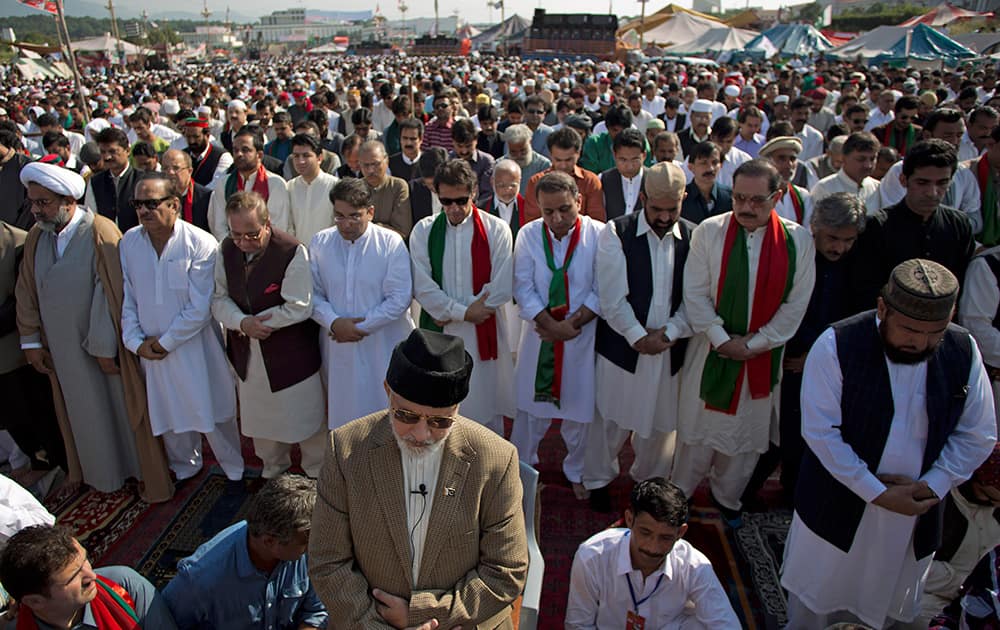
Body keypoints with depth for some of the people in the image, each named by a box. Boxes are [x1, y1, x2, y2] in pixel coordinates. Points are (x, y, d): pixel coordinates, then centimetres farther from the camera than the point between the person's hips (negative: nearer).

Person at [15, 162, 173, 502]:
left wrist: (105, 347, -17)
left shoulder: (100, 232, -18)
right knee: (83, 412, 19)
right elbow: (26, 291, 7)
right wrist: (30, 340, 6)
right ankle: (100, 473, 38)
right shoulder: (36, 237, 1)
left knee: (124, 408, 9)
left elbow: (109, 293, -19)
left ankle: (150, 474, 27)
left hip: (106, 345, -5)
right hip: (63, 349, 5)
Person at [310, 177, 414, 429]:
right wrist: (333, 323, -15)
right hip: (339, 347, 3)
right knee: (342, 416, 12)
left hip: (383, 348, -2)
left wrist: (360, 326, -12)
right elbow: (313, 293, 3)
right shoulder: (320, 243, 3)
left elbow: (400, 298, -12)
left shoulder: (391, 243, -8)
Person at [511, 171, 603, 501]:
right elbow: (523, 288, -7)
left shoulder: (599, 235, -11)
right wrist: (553, 326, -16)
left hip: (583, 336, -1)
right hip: (540, 335, 1)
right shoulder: (529, 234, -5)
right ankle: (521, 466, 35)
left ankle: (577, 471, 34)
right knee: (530, 403, 13)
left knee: (579, 407, 11)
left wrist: (572, 324, -17)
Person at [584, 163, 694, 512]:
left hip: (671, 348, 3)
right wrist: (639, 337, -15)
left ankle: (650, 480, 40)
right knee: (611, 417, 11)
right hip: (622, 344, -2)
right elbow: (612, 297, -12)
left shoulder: (693, 237, 0)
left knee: (662, 421, 16)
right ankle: (598, 480, 34)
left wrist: (669, 333, -13)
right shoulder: (617, 232, -7)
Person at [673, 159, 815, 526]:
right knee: (698, 426, 11)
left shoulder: (798, 241, -7)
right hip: (712, 349, -1)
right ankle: (679, 494, 31)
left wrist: (753, 345, -9)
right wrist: (721, 339, -13)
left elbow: (795, 304, -4)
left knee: (747, 431, 15)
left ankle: (726, 496, 38)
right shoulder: (709, 231, -9)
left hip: (762, 355, 1)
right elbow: (695, 293, -8)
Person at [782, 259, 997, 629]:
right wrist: (877, 493, -20)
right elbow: (821, 431, -20)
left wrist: (930, 487, -12)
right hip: (837, 507, -3)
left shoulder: (963, 352, -7)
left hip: (915, 511, 3)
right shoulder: (837, 345, -20)